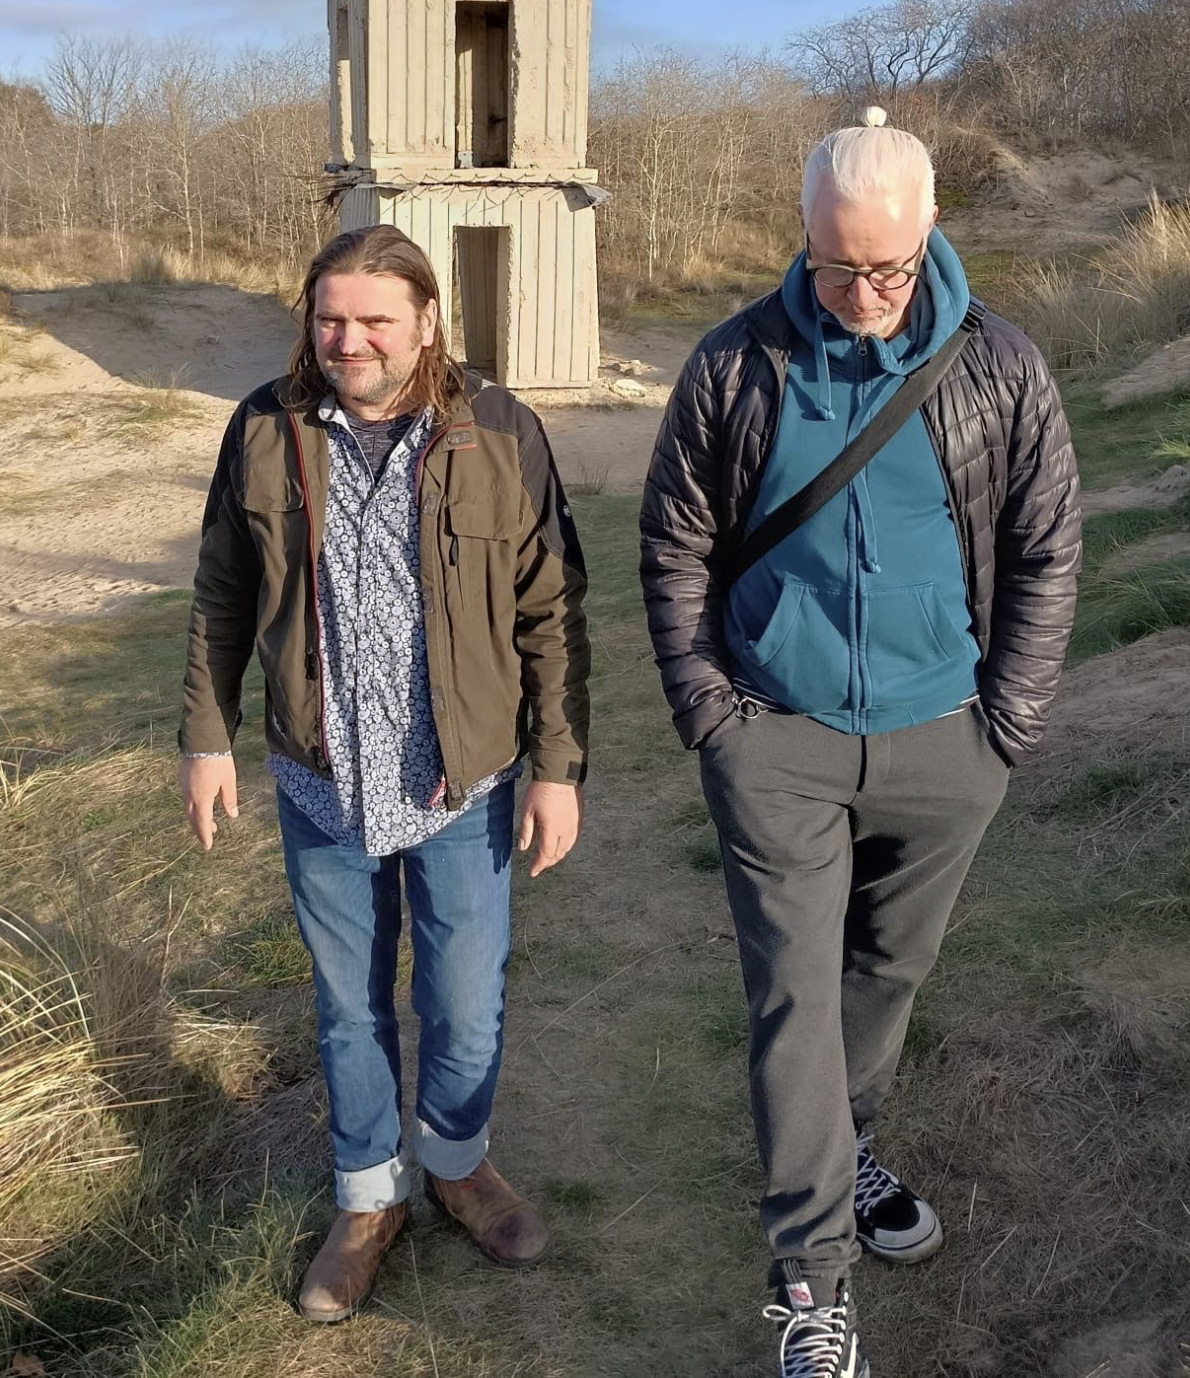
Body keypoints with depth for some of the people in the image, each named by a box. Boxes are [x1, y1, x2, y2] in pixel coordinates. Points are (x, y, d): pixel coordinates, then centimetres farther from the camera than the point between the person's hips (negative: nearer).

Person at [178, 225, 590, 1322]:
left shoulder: (500, 434, -9)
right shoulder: (266, 430, -3)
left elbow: (551, 614, -5)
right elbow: (224, 598, 7)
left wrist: (561, 767, -6)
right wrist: (207, 736, 7)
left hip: (461, 783, -1)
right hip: (321, 787, 2)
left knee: (467, 1007, 11)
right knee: (349, 1005, 16)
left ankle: (455, 1162, 41)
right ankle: (370, 1197, 38)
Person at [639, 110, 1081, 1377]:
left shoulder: (997, 368, -2)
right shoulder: (736, 366, -4)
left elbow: (1046, 556, 3)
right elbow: (674, 549, 1)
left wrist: (1006, 725, -1)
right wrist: (710, 714, -3)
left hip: (939, 741, 2)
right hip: (777, 741, -2)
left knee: (890, 972, 17)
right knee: (795, 992, -1)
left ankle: (842, 1150, 43)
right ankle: (814, 1273, 10)